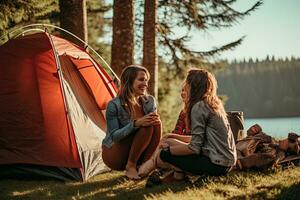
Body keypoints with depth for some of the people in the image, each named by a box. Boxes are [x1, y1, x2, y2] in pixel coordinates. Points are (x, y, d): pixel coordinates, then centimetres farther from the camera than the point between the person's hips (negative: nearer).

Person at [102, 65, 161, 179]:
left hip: (136, 155, 6)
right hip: (114, 156, -5)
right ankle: (130, 166, -17)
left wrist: (155, 121, -23)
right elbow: (114, 136, -21)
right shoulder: (114, 105, -17)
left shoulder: (149, 102, 0)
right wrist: (135, 124, -37)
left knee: (155, 123, -20)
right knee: (146, 127, -27)